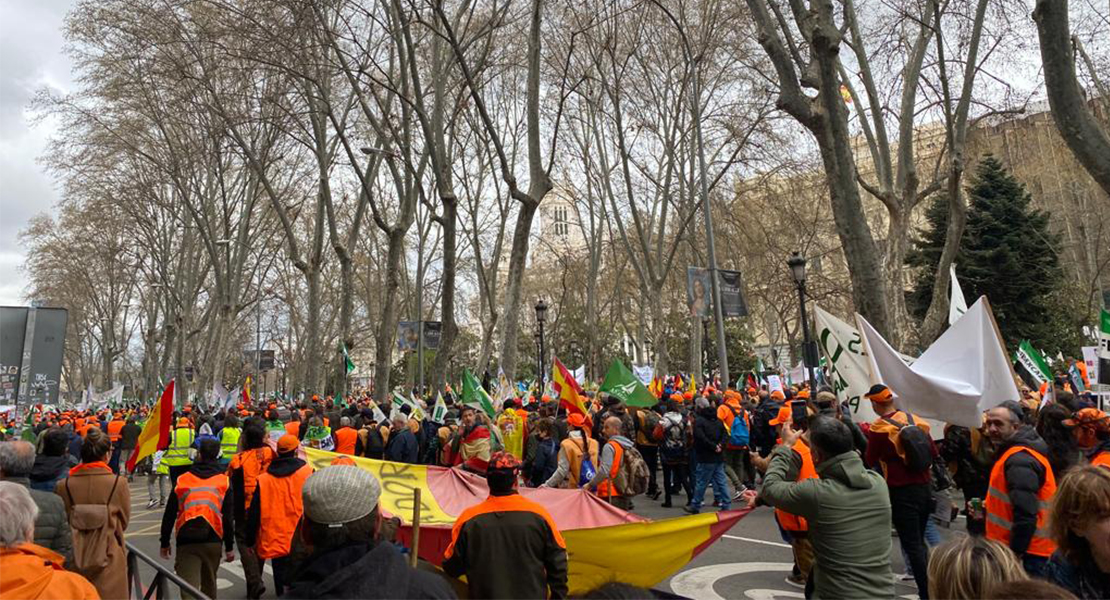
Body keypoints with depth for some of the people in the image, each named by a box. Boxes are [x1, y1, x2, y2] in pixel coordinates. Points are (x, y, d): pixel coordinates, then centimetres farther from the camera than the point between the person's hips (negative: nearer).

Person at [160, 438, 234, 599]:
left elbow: (169, 515, 6)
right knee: (209, 584, 20)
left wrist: (164, 542, 18)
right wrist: (229, 546, 6)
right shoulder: (224, 481, 0)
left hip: (186, 541, -1)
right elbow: (228, 517, -1)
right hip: (213, 540, 1)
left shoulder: (182, 480, 2)